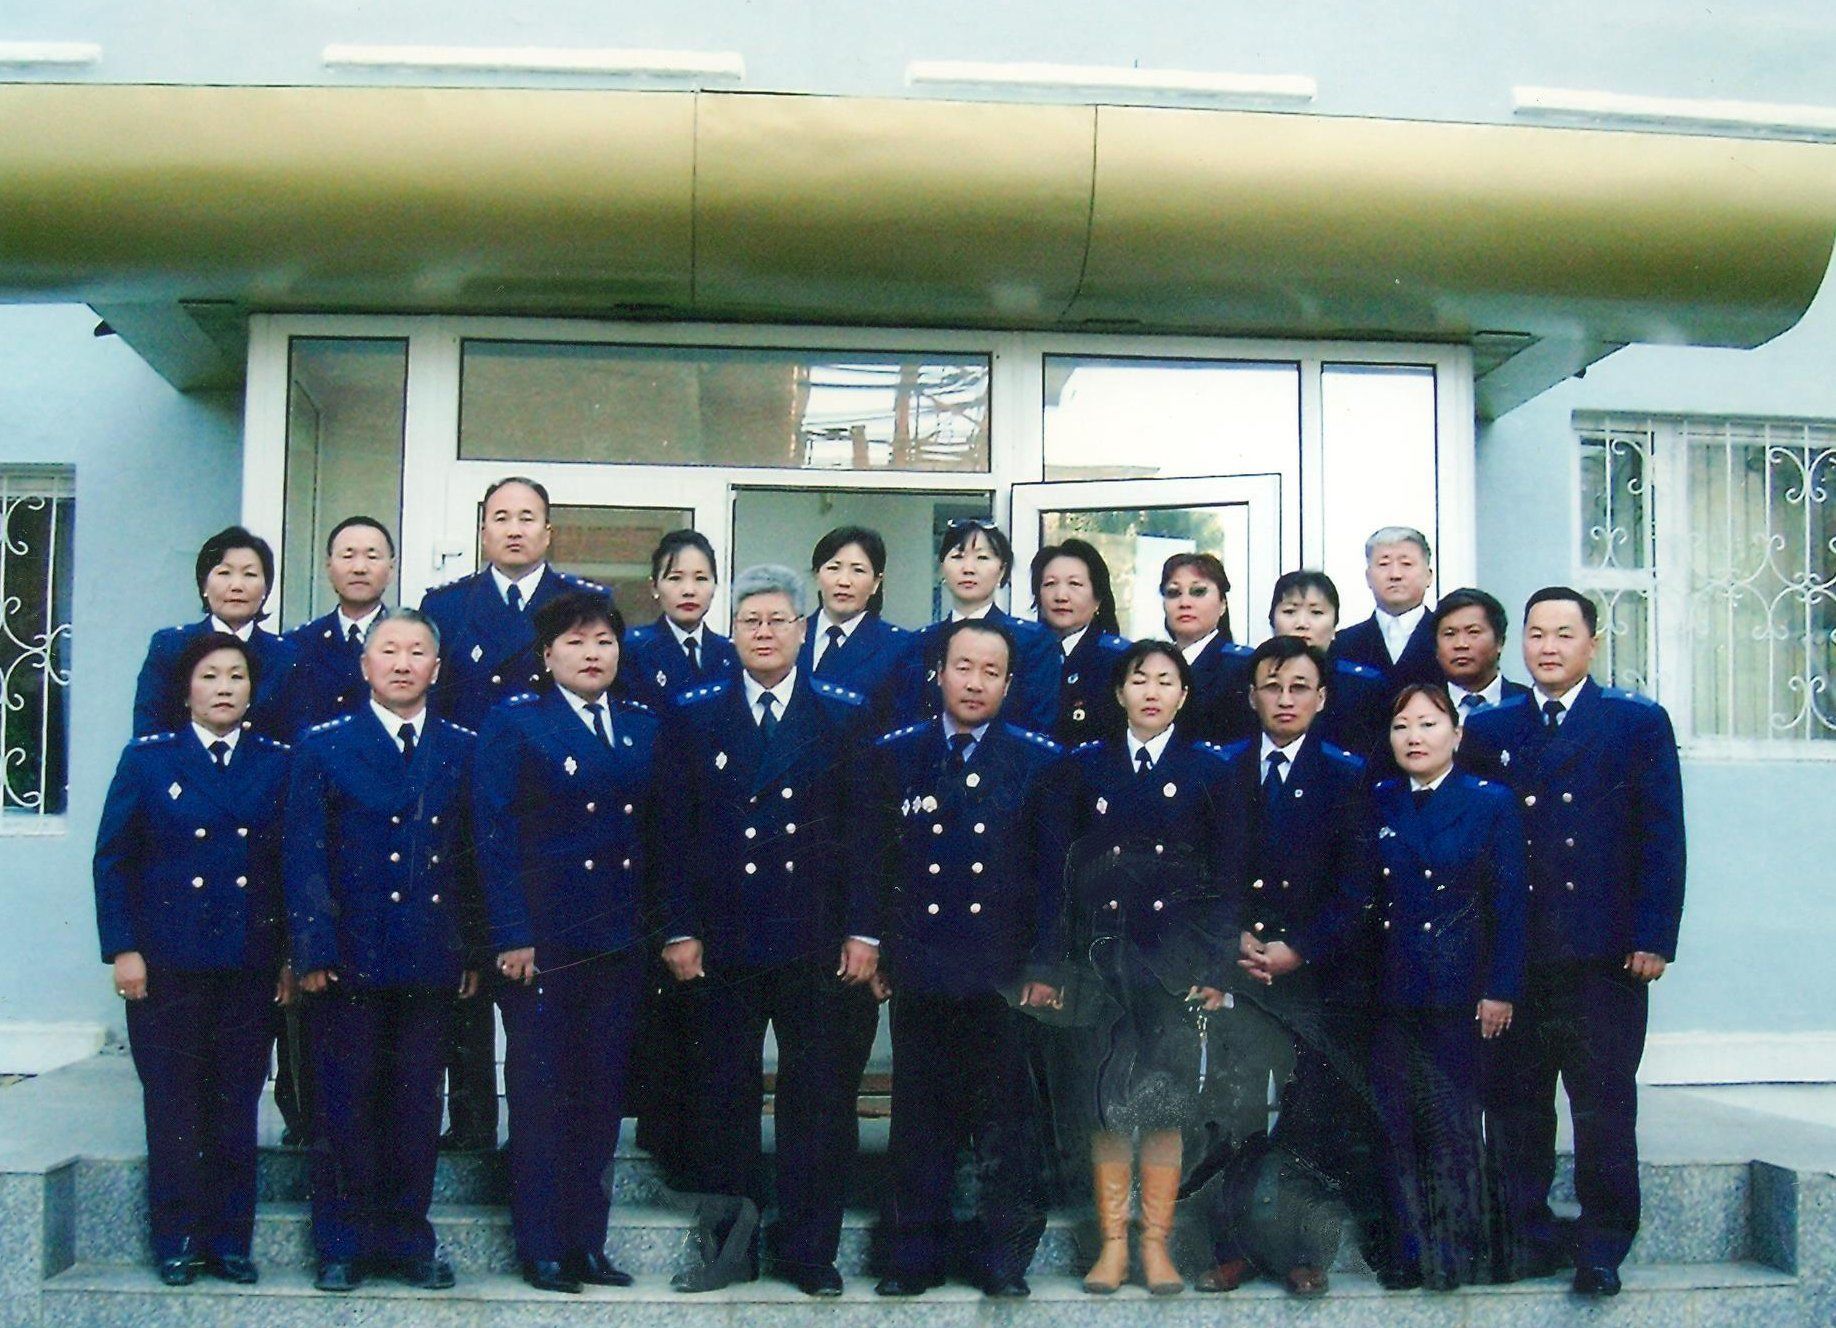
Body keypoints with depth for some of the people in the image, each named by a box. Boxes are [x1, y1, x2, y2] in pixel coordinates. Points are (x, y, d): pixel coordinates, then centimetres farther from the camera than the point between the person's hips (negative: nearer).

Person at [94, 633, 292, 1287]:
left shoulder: (277, 764, 7)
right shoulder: (148, 759, 4)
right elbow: (113, 859, 1)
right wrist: (123, 948, -6)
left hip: (250, 963, 1)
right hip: (166, 961, -1)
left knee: (237, 1107, 5)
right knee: (173, 1107, 4)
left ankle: (230, 1240, 14)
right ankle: (177, 1242, 13)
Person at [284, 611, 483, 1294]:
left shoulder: (463, 749, 8)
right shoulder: (323, 745, 2)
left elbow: (474, 854, 7)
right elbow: (304, 855, -2)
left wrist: (475, 951, 2)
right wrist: (312, 950, -10)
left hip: (431, 960, 2)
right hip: (349, 957, -2)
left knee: (417, 1105, 8)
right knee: (347, 1105, 5)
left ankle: (408, 1237, 19)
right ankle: (343, 1244, 16)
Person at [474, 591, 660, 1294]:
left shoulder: (643, 728, 12)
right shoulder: (514, 723, -1)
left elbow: (655, 834, 11)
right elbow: (496, 836, -7)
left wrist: (659, 925, 2)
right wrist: (512, 936, -14)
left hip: (619, 944, 4)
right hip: (543, 941, -4)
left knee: (601, 1097, 8)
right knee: (541, 1097, 3)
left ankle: (585, 1244, 18)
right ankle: (542, 1250, 12)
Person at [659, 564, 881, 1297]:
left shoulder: (844, 714, 4)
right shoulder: (692, 713, 7)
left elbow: (863, 827, 1)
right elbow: (677, 828, 4)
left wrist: (864, 930, -5)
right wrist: (679, 929, -3)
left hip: (818, 942, -1)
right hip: (721, 940, 1)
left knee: (819, 1098, 4)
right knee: (722, 1098, 7)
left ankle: (808, 1251, 15)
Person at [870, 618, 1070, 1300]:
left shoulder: (1039, 761, 3)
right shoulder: (896, 754, 6)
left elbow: (1052, 872, 2)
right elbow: (876, 859, 7)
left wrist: (1043, 965, -3)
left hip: (1004, 971, -1)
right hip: (919, 969, 1)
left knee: (1006, 1121, 5)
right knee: (919, 1117, 8)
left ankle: (1005, 1258, 17)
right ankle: (914, 1254, 19)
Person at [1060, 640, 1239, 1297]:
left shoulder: (1210, 769, 6)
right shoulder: (1087, 766, 9)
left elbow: (1227, 878, 3)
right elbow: (1066, 868, 7)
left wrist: (1216, 968, -4)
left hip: (1177, 951, -1)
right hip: (1105, 949, 1)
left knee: (1167, 1101, 0)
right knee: (1107, 1100, -2)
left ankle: (1155, 1243, 8)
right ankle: (1112, 1243, 6)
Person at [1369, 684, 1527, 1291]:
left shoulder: (1491, 802, 0)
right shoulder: (1377, 804, 9)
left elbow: (1509, 900, -2)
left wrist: (1501, 989, -8)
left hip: (1459, 989, -3)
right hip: (1392, 990, 3)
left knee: (1453, 1123, 1)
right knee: (1395, 1123, 4)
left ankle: (1457, 1252, 12)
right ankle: (1407, 1251, 12)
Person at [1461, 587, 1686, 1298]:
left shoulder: (1639, 722, 5)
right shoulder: (1488, 729, 11)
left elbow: (1662, 838, 0)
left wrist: (1654, 937, -8)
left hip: (1605, 953, -2)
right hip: (1514, 956, 3)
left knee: (1604, 1106, 1)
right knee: (1513, 1104, 7)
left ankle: (1602, 1246, 12)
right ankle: (1525, 1239, 18)